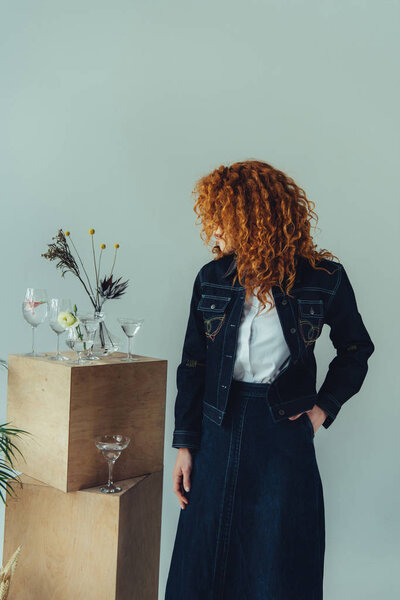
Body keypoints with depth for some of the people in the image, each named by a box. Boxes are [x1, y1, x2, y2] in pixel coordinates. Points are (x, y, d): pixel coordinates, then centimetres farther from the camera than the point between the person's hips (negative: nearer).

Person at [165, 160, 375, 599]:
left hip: (285, 431, -2)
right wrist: (184, 444, 2)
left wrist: (324, 407, -2)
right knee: (205, 559, 11)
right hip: (220, 429, 2)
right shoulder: (212, 278, 1)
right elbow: (192, 366, 4)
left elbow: (355, 350, 9)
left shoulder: (323, 279, -6)